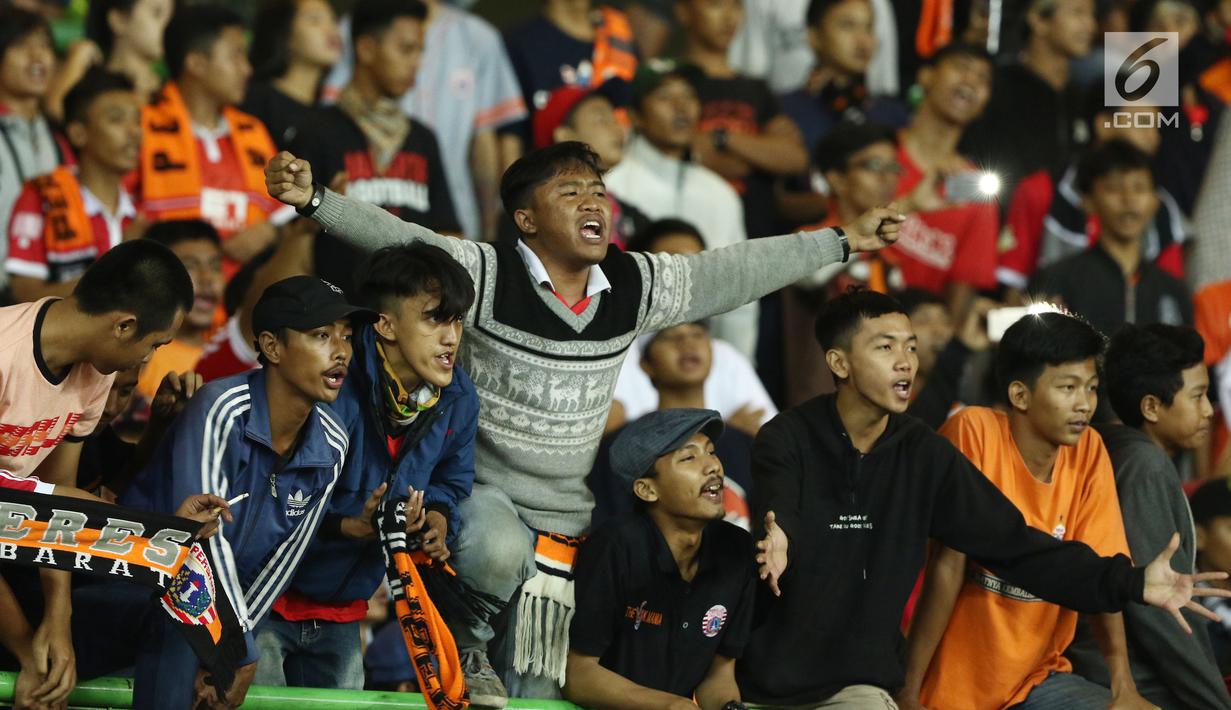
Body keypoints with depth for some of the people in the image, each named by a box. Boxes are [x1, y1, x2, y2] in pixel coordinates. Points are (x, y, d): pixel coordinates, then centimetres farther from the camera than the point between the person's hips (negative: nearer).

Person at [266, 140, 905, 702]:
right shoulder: (486, 275, -15)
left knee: (540, 687, 5)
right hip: (486, 490, -5)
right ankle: (467, 651, -9)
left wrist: (842, 242, 11)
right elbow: (394, 239, -27)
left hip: (572, 510, 5)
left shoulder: (636, 285, 0)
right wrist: (313, 200, -43)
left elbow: (735, 272, 8)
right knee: (501, 555, -38)